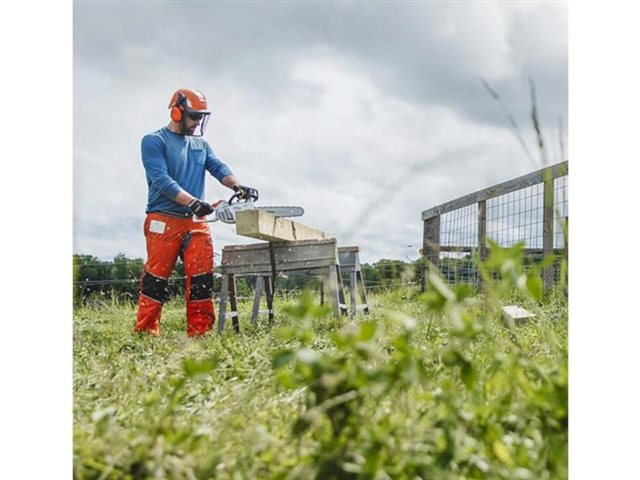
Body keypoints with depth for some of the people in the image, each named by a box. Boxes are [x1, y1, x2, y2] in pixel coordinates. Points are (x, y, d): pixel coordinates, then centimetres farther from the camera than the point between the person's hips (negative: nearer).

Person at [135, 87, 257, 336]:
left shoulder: (201, 145, 19)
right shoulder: (154, 141, -1)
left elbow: (219, 169, 5)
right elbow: (161, 180, -14)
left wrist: (238, 187, -17)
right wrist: (192, 202, -26)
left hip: (196, 222, 6)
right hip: (164, 220, -6)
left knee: (202, 279, 1)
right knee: (155, 280, -4)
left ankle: (199, 333, 5)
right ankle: (145, 333, 0)